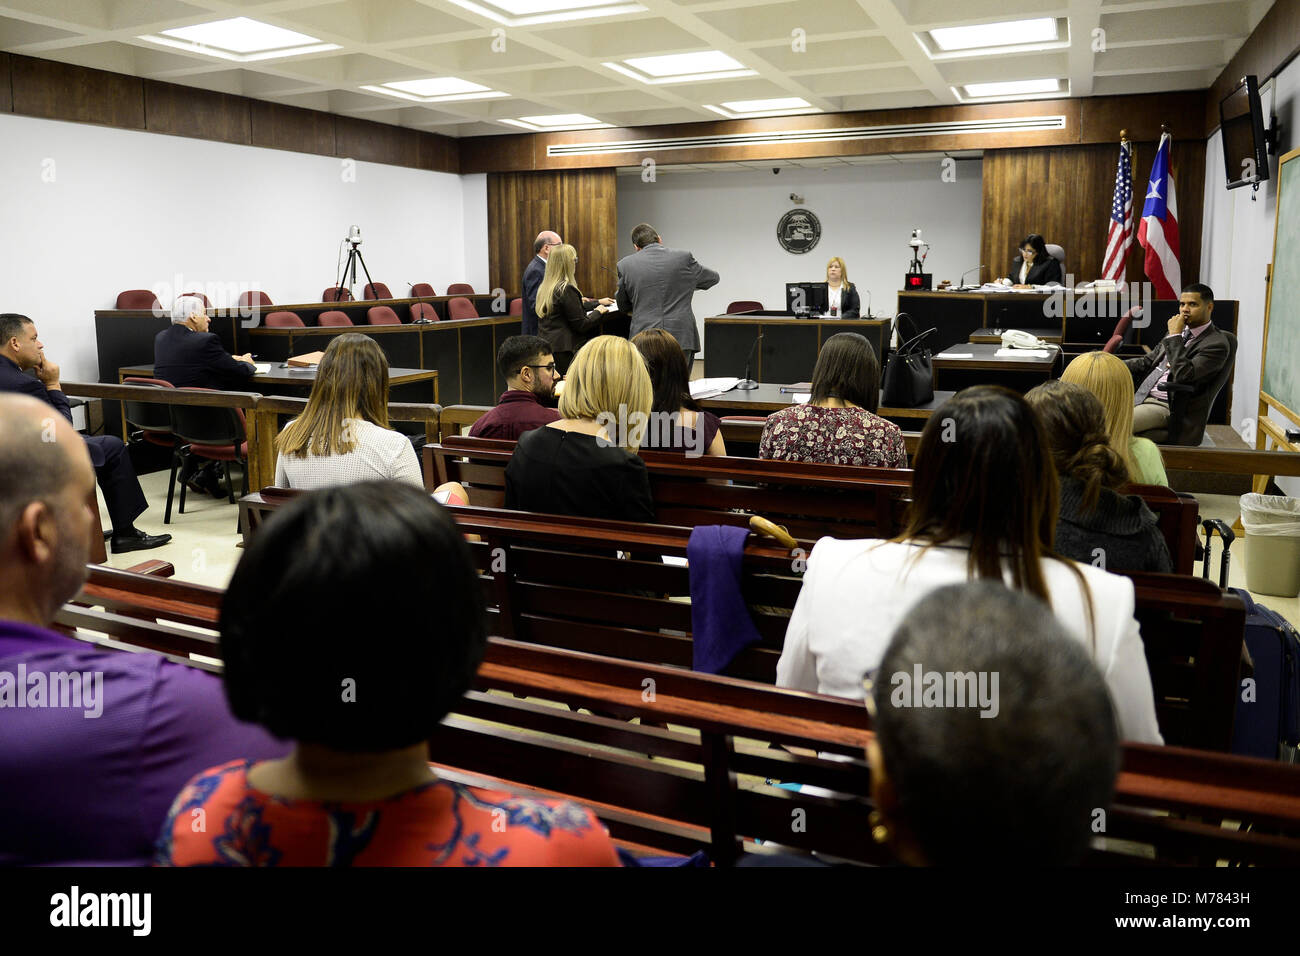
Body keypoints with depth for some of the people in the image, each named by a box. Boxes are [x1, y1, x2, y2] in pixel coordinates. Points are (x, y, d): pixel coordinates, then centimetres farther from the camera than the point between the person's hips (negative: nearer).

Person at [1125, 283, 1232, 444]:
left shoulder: (1217, 344, -7)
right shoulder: (1182, 330, 19)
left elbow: (1183, 375, -20)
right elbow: (1147, 361, 21)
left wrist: (1175, 336, -13)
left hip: (1166, 406, -8)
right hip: (1140, 395, 8)